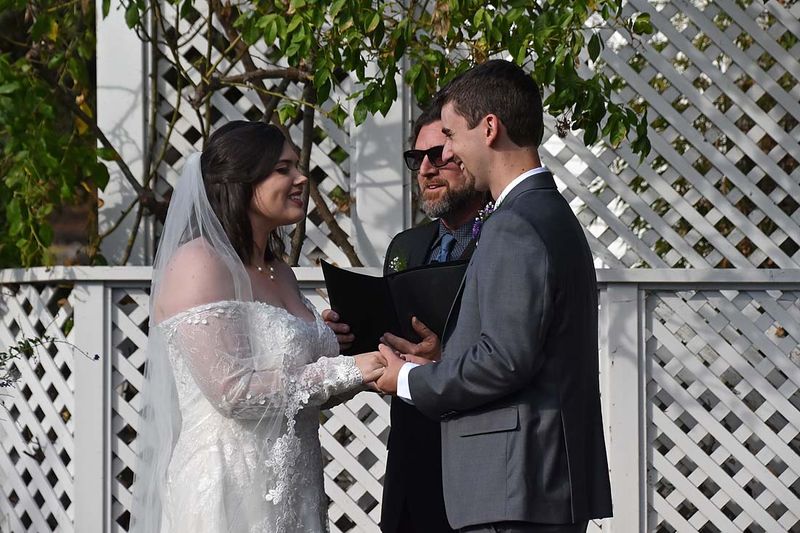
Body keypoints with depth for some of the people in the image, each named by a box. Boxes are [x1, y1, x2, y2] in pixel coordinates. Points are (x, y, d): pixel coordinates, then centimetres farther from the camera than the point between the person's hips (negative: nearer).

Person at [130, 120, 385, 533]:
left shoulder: (278, 271, 14)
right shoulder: (198, 264, -12)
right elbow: (232, 390, -20)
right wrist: (344, 371, -15)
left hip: (289, 491, 8)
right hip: (229, 495, -8)